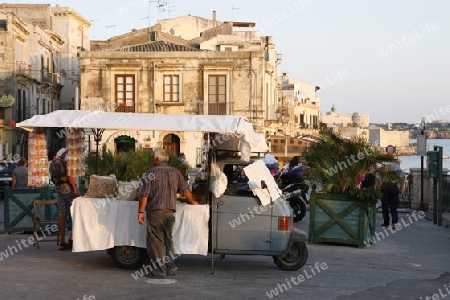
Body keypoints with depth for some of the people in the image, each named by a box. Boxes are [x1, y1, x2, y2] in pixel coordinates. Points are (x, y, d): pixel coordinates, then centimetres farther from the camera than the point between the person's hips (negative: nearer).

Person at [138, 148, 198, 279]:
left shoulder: (151, 173, -5)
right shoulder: (175, 172, 9)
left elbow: (144, 195, -9)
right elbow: (185, 190, 16)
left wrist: (140, 211, -1)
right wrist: (193, 201, 33)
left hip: (155, 212, -5)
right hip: (170, 211, 5)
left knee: (156, 241, 1)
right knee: (167, 239, 17)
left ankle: (159, 270, 1)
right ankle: (170, 267, 18)